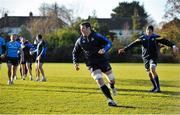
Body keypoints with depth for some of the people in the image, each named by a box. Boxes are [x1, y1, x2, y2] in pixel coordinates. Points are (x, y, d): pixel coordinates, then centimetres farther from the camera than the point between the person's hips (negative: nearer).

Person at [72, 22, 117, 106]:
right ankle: (110, 100, -17)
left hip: (103, 61, 0)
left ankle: (112, 87, 48)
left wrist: (104, 49, -32)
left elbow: (109, 42, -12)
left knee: (112, 80, 8)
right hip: (92, 64, 1)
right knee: (99, 81, -20)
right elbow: (75, 52, 15)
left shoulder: (97, 36, -8)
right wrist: (75, 62, 1)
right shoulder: (80, 41, 2)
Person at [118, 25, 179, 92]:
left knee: (152, 70, -24)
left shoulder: (156, 37, -4)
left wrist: (173, 46, -28)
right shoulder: (142, 38, 4)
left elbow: (165, 41, -14)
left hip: (153, 57, -4)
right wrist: (124, 49, 0)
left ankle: (158, 87, -20)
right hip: (145, 58, 4)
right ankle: (155, 87, 25)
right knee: (149, 73, 8)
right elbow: (133, 44, 4)